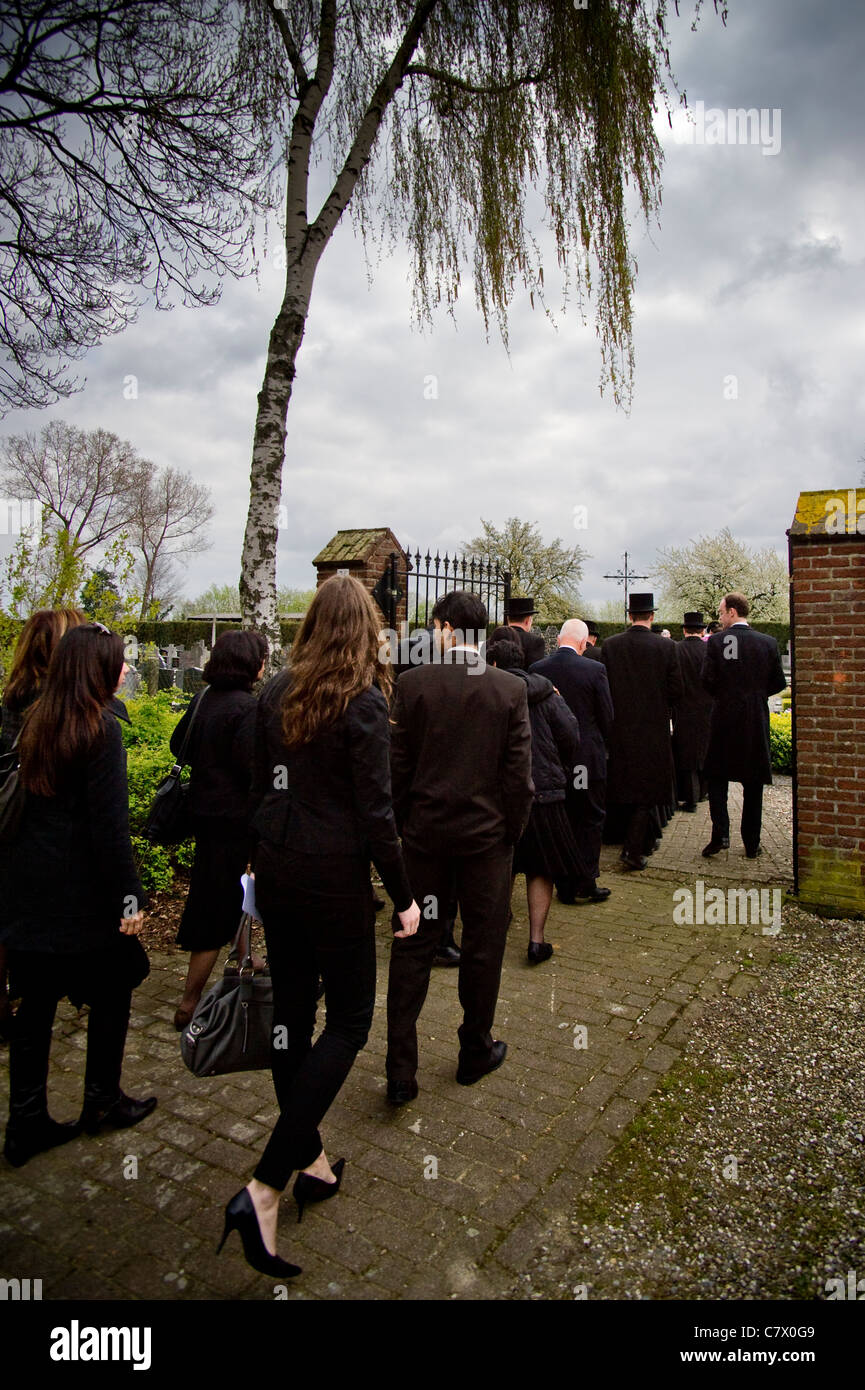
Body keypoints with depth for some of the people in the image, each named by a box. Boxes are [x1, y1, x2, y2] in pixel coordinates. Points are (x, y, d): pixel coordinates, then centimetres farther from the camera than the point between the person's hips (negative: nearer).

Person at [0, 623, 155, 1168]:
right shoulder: (101, 728, -16)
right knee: (112, 994, 13)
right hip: (81, 892, -7)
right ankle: (103, 1103, 27)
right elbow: (110, 823, -19)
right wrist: (128, 896, -15)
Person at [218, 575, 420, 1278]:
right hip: (335, 877, -6)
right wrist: (404, 896, -7)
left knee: (291, 1011, 17)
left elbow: (259, 785, 9)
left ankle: (311, 1161, 35)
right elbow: (375, 812, -16)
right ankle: (264, 1189, 2)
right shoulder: (364, 702, -15)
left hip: (276, 870, 6)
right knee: (349, 1019, 8)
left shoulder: (277, 692, 2)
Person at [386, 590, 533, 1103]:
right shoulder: (511, 688, -9)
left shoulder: (414, 683, -8)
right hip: (487, 832, 0)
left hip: (425, 830, 1)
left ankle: (401, 1070, 15)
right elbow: (519, 772, -8)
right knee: (483, 945, 15)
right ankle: (476, 1052, 32)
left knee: (414, 944, 11)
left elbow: (398, 764, -4)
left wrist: (403, 821, 9)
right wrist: (513, 831, 5)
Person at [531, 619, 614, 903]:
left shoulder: (537, 669, -5)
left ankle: (564, 886, 19)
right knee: (590, 820, 11)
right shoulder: (595, 670, -12)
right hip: (588, 759, -3)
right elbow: (607, 718, -4)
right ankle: (585, 883, 14)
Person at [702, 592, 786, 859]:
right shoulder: (768, 642, -1)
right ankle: (751, 844, 16)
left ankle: (720, 834, -2)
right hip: (756, 720, 2)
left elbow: (708, 680, -12)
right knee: (753, 784, 10)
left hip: (724, 719, -2)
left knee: (717, 778, 10)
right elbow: (779, 683, 1)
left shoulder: (716, 641, -8)